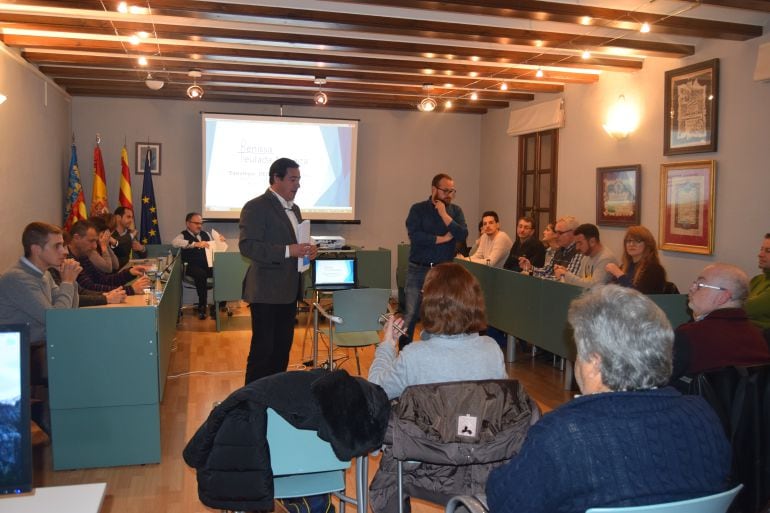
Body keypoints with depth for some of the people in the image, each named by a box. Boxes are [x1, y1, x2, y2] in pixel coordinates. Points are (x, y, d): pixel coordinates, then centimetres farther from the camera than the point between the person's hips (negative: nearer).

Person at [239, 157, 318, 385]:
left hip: (289, 291, 8)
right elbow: (247, 246, -20)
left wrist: (308, 250, 3)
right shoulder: (256, 207, -11)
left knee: (283, 347, 14)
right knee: (262, 349, -2)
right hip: (266, 292, -8)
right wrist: (288, 251, -27)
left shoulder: (294, 209, 16)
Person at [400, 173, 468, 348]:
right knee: (411, 315, -4)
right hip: (418, 270, -2)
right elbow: (415, 236, -15)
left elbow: (463, 235, -8)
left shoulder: (455, 210, 8)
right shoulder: (418, 209, -1)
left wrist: (444, 214, -13)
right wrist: (442, 238, -11)